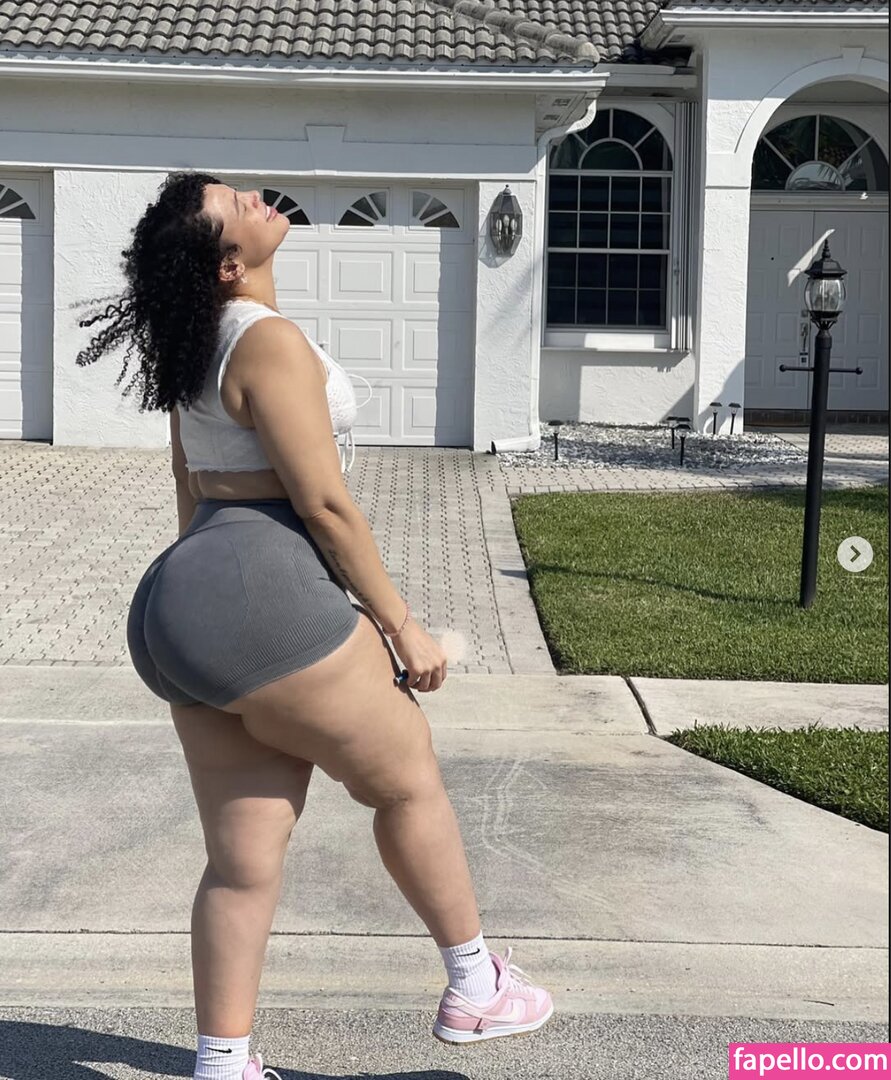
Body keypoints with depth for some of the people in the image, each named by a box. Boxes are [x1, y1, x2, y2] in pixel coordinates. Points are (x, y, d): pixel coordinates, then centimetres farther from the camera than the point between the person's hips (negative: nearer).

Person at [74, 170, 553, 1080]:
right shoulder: (270, 342, -13)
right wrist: (403, 627, -9)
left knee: (243, 861, 11)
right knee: (409, 778, 9)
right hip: (261, 595, -9)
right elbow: (325, 503, -15)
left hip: (186, 601, 9)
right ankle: (475, 990, 23)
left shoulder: (199, 347, 18)